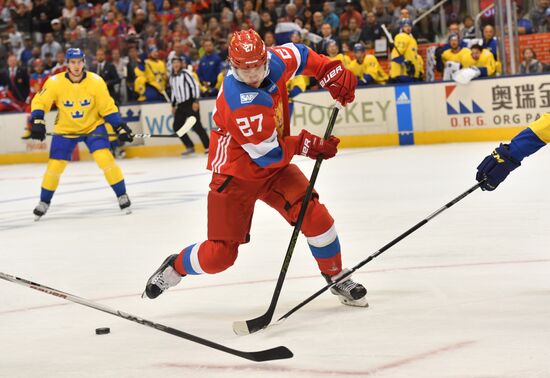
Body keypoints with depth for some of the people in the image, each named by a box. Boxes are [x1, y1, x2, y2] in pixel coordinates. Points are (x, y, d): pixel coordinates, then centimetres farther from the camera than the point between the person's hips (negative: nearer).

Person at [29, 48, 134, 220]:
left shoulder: (96, 82, -18)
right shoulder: (55, 83, -19)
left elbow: (108, 108, -10)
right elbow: (39, 102, -12)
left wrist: (121, 127, -14)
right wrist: (37, 122, -27)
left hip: (93, 125, -1)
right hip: (65, 129, 1)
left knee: (104, 158, -19)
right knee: (55, 166, -3)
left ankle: (122, 195, -3)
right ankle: (44, 202, 19)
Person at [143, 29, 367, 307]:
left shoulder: (273, 62, -12)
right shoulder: (242, 103, -33)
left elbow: (300, 55, 12)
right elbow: (269, 153, -27)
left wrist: (335, 75, 2)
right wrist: (308, 145, -14)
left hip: (274, 169, 6)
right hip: (236, 174, -6)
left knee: (315, 216, -13)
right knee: (220, 254, -5)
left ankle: (337, 277, 9)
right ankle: (175, 267, 26)